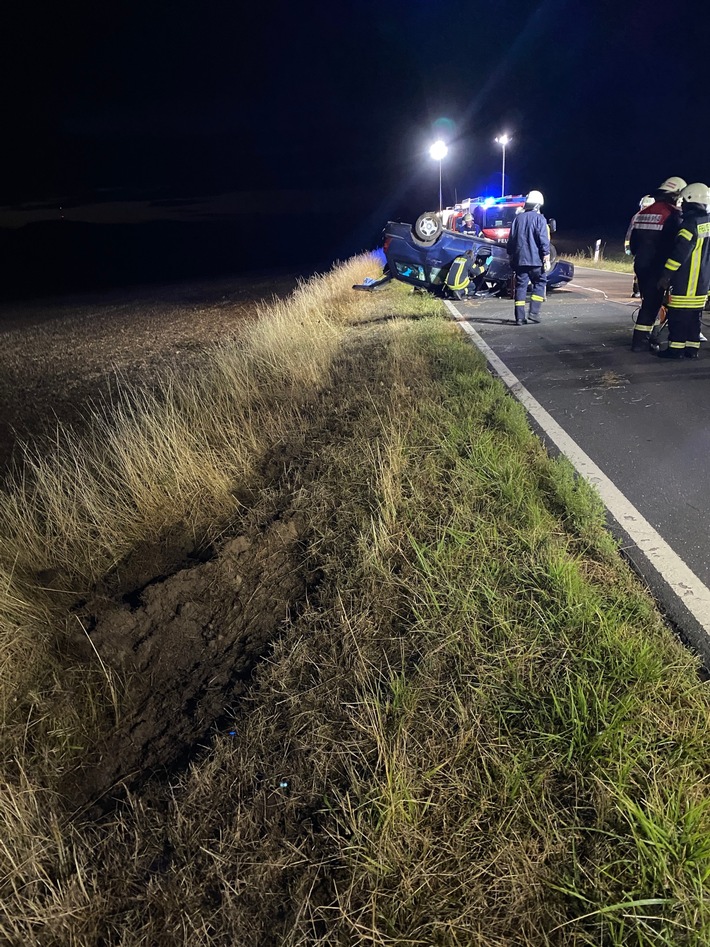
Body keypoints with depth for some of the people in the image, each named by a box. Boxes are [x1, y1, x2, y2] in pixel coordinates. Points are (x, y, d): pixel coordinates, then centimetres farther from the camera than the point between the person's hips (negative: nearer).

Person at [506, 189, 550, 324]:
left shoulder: (517, 218, 11)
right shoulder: (539, 218, -3)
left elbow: (511, 240, 14)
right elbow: (544, 240, -10)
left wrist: (511, 256, 21)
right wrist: (546, 258, -8)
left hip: (519, 259, 4)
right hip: (535, 259, -4)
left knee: (520, 286, 5)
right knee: (539, 283, 8)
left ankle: (520, 317, 0)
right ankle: (534, 312, -4)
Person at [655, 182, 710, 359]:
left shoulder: (691, 222, -14)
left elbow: (680, 251, -19)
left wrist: (666, 275, -16)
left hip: (686, 279, -9)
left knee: (679, 314, -4)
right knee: (694, 315, 12)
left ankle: (676, 349, -3)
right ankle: (692, 348, 15)